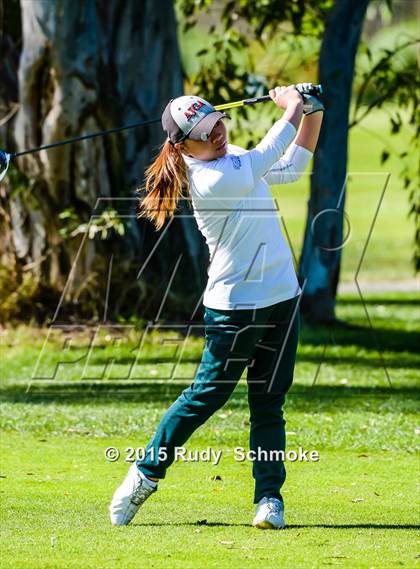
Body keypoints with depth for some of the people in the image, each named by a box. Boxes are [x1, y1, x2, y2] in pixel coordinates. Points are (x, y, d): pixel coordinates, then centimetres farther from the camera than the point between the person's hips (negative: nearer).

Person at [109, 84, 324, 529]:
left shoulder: (231, 157, 8)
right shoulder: (212, 181, -21)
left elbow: (290, 167, 18)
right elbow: (265, 157, -22)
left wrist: (313, 116, 5)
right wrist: (291, 108, -10)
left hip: (281, 297, 8)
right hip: (235, 305, -8)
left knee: (269, 403, 5)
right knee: (205, 396, -1)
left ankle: (269, 497, 6)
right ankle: (146, 474, 15)